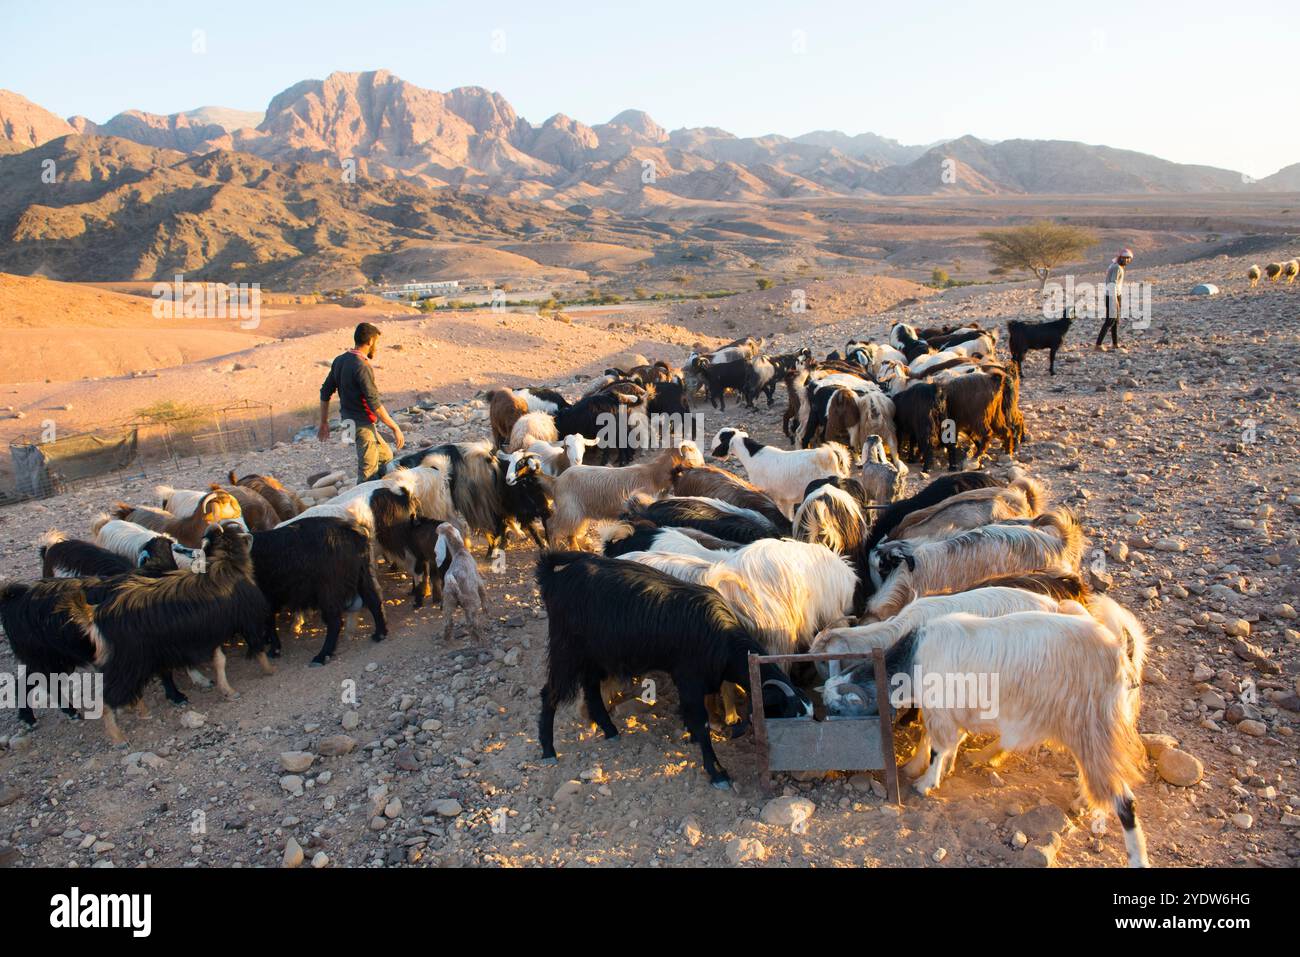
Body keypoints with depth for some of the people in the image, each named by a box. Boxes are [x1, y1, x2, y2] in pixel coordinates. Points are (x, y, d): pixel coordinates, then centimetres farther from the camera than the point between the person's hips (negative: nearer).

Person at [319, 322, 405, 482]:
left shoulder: (340, 361, 7)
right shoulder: (362, 367, -21)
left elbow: (325, 392, 12)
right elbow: (374, 403, -24)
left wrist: (324, 423, 20)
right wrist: (395, 428, -19)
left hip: (349, 420, 9)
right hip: (363, 424, -9)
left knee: (385, 456, 21)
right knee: (368, 471, -2)